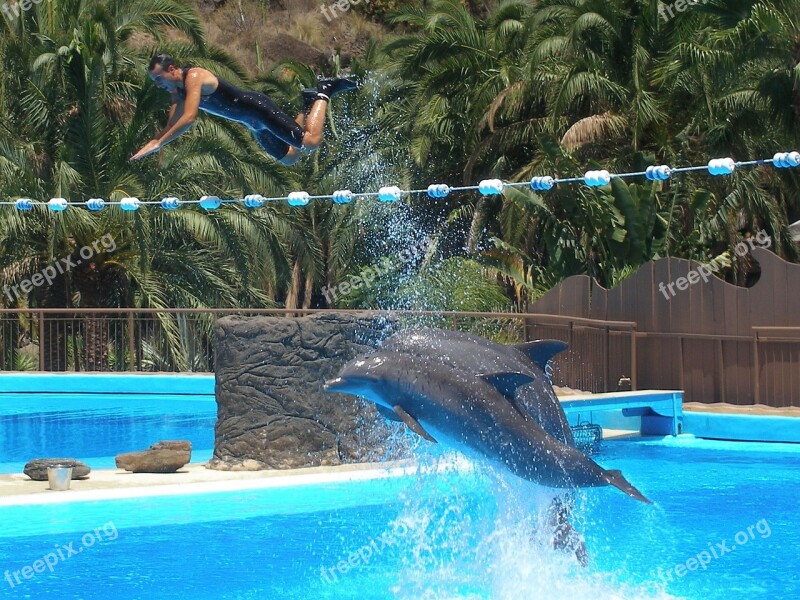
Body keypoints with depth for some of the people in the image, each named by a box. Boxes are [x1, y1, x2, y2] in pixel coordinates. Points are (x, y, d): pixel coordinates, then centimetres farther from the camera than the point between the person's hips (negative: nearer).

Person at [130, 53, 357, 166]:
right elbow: (171, 127, 15)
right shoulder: (178, 93, 8)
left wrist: (158, 144, -32)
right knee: (289, 158, 18)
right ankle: (309, 104, 24)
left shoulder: (194, 77, -21)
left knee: (311, 142, -17)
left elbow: (188, 119, -32)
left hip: (258, 108, -9)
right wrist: (152, 142, -3)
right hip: (253, 123, 9)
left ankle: (323, 94, 5)